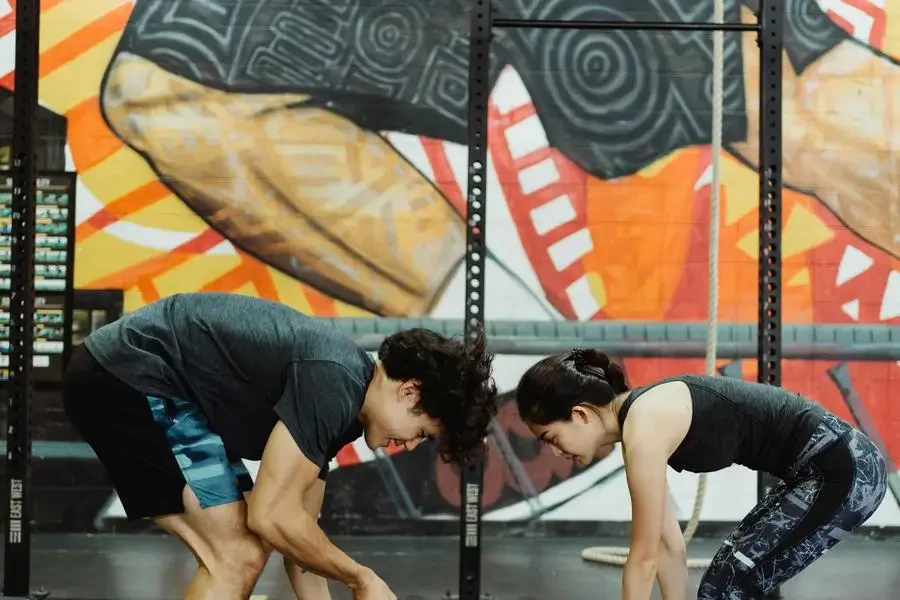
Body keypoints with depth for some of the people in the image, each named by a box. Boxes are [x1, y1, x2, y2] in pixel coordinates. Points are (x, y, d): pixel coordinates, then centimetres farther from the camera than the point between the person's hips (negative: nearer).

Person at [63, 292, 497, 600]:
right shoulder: (335, 387, -17)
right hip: (127, 377, -10)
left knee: (236, 553, 13)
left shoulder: (337, 399, 13)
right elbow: (272, 515, -20)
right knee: (238, 555, -11)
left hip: (117, 379, 10)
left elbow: (299, 529, 20)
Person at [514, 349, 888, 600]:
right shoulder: (638, 419, 9)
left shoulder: (643, 429, -19)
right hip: (828, 466, 9)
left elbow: (644, 557, -12)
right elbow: (668, 543, 15)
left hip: (840, 470, -9)